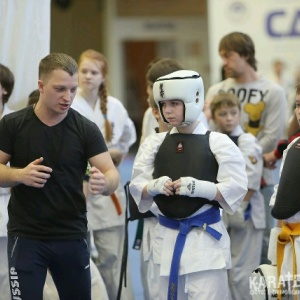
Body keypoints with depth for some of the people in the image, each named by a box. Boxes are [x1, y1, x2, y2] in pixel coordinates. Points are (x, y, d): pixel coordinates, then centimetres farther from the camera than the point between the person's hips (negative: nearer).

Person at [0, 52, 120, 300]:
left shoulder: (86, 129, -4)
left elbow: (112, 174, -10)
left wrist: (104, 183, -33)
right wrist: (20, 175, -20)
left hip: (72, 236, 1)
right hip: (26, 236, -1)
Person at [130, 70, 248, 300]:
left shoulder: (218, 142, -5)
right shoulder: (155, 143, 6)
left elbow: (236, 188, -9)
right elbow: (137, 185, 6)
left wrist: (199, 187, -22)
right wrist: (154, 186, -15)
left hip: (206, 237, -4)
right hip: (167, 236, 4)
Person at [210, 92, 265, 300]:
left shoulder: (247, 142, -10)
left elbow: (251, 181, -14)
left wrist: (240, 208, -15)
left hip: (245, 214, -6)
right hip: (220, 215, 6)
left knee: (241, 271, -4)